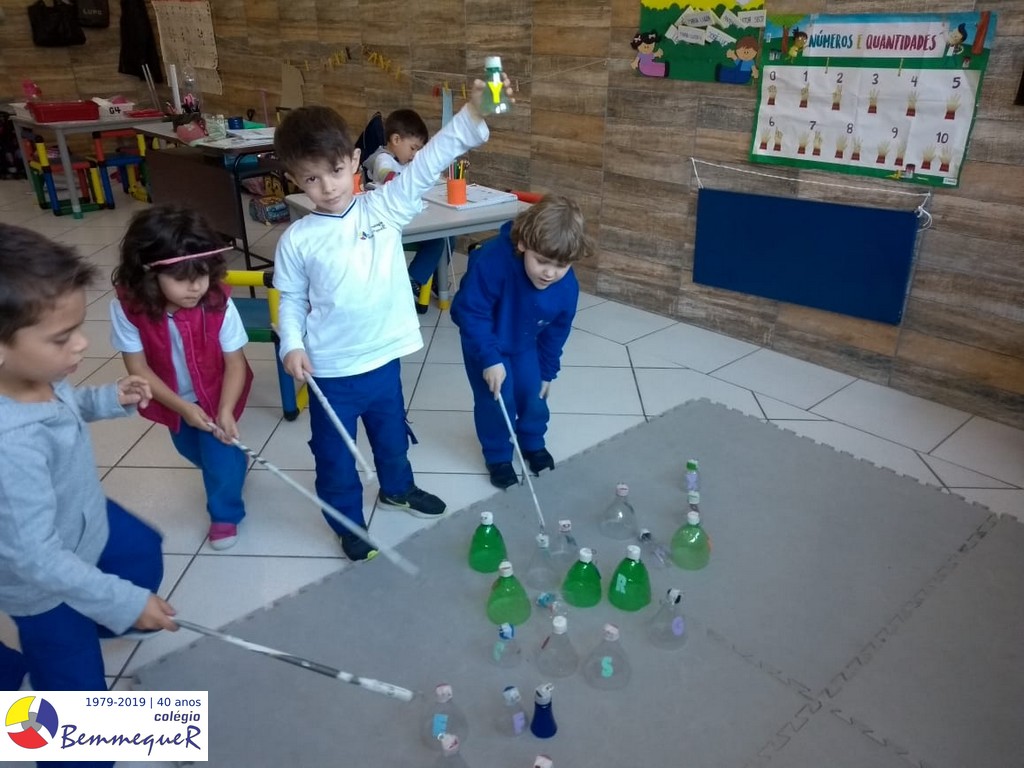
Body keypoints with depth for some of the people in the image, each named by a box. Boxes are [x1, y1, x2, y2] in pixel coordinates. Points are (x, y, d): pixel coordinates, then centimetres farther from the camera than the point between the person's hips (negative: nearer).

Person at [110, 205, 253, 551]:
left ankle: (225, 513, 30)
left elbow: (235, 362, -24)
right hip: (173, 398, 3)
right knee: (191, 448, 25)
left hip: (216, 394, -3)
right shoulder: (128, 307, -29)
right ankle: (233, 466, 58)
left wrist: (225, 410, -34)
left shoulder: (219, 304, -32)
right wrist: (182, 407, -25)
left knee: (218, 453, 1)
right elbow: (138, 367, -21)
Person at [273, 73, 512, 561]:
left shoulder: (385, 208, -9)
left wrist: (473, 114, -28)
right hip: (331, 371, -2)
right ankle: (350, 526, 38)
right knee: (334, 455, 14)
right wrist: (292, 345, -14)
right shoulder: (297, 240, -10)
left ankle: (397, 488, 56)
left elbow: (427, 164, -18)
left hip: (383, 358, 2)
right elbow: (291, 299, 1)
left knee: (392, 433, 27)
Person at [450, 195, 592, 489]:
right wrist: (490, 359, -32)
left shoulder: (567, 287, -25)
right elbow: (470, 312, -31)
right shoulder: (492, 262, -42)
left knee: (533, 393, 8)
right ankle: (498, 455, 20)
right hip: (484, 341, -4)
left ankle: (533, 444, 38)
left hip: (525, 344, 4)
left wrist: (547, 372, 5)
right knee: (495, 398, -5)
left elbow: (556, 332, -6)